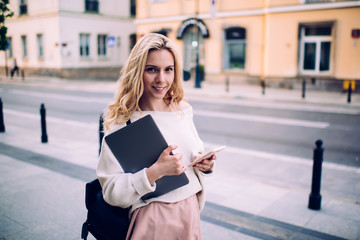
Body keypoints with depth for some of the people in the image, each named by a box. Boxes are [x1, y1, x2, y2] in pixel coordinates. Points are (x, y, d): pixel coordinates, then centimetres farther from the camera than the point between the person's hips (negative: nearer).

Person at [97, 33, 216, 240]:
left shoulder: (183, 109, 1)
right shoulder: (122, 121, -16)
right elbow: (112, 193, -18)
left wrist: (205, 165, -8)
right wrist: (155, 171, -29)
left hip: (190, 214, 6)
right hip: (152, 221, -5)